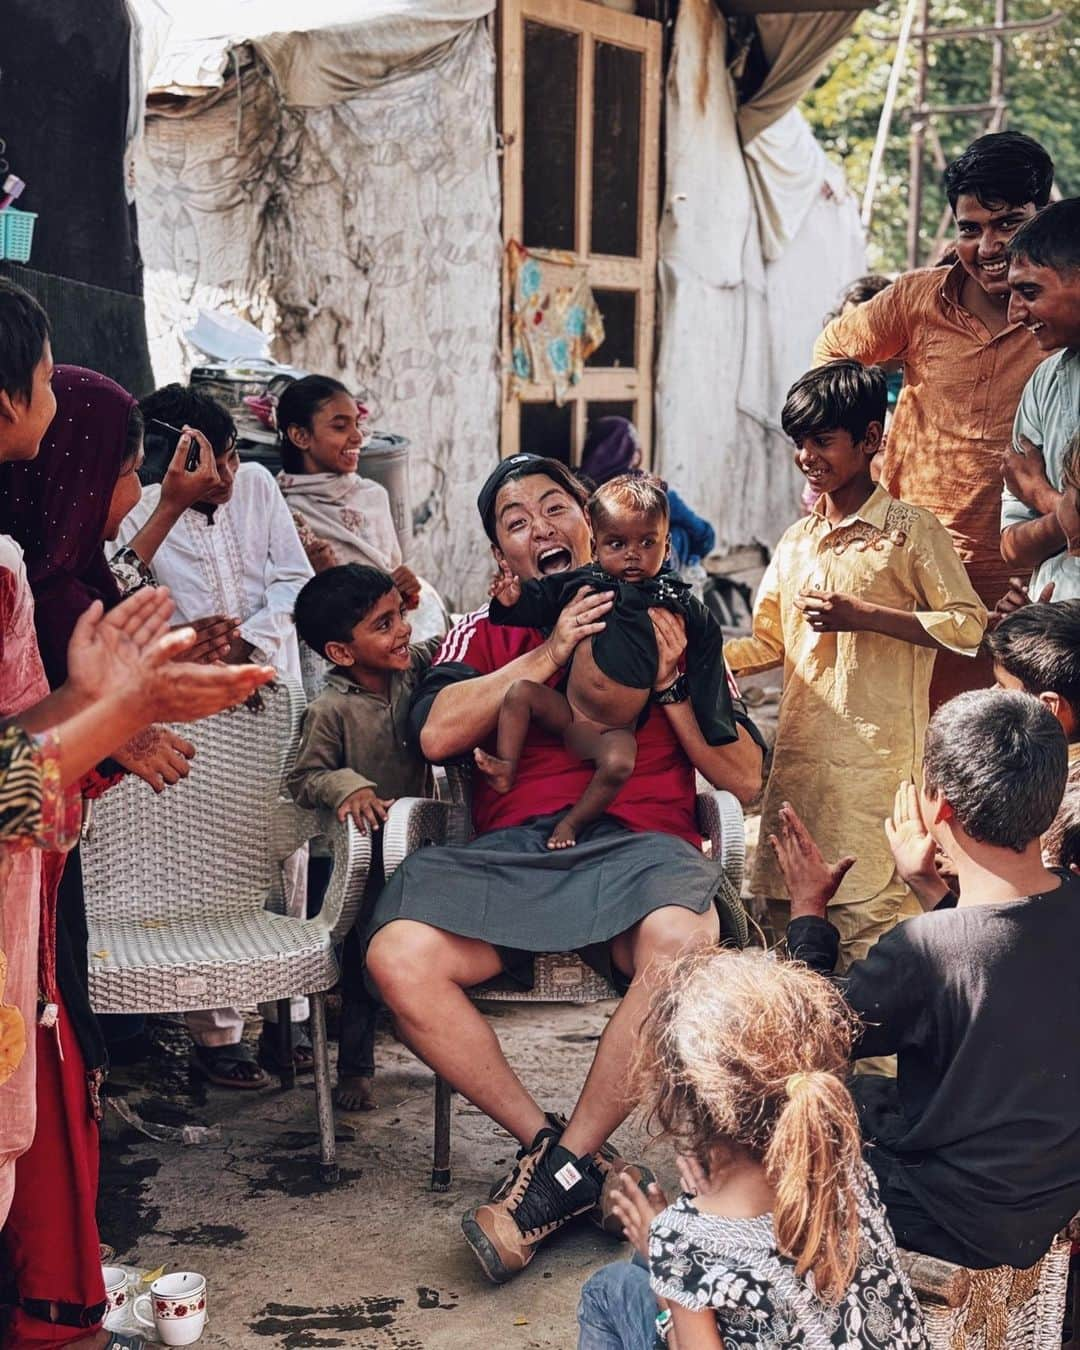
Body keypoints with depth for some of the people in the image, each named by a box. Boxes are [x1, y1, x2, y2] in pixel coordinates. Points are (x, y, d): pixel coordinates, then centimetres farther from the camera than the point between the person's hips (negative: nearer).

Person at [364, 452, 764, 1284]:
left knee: (682, 944, -37)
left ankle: (560, 1170, -20)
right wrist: (551, 652, -2)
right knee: (398, 957, -29)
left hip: (640, 843, -1)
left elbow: (747, 779, 14)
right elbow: (436, 733, 0)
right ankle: (559, 1150, -17)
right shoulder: (485, 635, 22)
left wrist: (669, 683, 2)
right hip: (512, 848, 1)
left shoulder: (666, 626, 20)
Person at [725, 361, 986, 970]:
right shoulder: (797, 541, 17)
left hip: (878, 754, -6)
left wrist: (861, 615, -14)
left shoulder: (912, 530, -2)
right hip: (800, 750, 7)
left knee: (870, 909, -10)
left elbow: (969, 626, -9)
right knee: (786, 906, 8)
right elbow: (770, 643, 19)